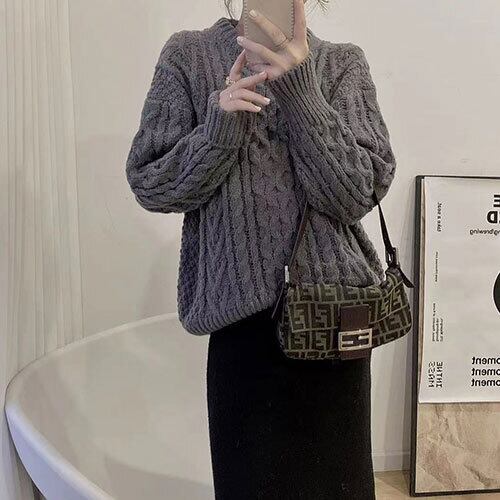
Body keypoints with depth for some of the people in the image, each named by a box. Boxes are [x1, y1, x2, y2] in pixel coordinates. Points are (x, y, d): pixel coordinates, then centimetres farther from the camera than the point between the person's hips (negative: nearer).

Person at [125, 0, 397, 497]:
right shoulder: (187, 55, 4)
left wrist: (299, 89, -18)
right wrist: (218, 128, -16)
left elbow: (357, 195, -7)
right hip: (241, 312, 0)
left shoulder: (342, 62, 4)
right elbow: (149, 185, 1)